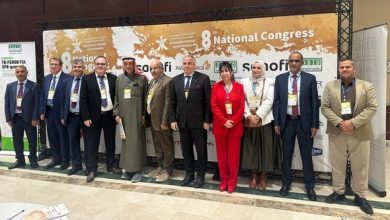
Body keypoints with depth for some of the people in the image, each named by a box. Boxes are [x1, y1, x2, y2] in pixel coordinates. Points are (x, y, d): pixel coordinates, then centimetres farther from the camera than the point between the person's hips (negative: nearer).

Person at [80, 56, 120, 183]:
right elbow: (83, 100, -6)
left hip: (110, 115, 2)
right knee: (92, 144, 2)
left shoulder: (113, 78, 2)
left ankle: (110, 166, 28)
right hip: (93, 116, -2)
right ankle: (91, 170, 13)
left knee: (110, 142, 13)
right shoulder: (87, 79, -3)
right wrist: (86, 117, -11)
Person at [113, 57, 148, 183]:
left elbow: (145, 98, -3)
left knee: (136, 141, 0)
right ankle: (128, 167, 24)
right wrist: (116, 113, 2)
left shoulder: (142, 78, -3)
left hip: (137, 115, -3)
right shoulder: (119, 79, 8)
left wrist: (144, 115, -6)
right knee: (125, 140, 11)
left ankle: (137, 169, 9)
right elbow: (117, 98, 9)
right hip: (124, 115, 4)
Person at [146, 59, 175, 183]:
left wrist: (164, 121, -21)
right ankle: (161, 167, 33)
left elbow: (167, 103, -19)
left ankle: (167, 170, 16)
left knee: (167, 147, 5)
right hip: (153, 120, 9)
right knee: (158, 146, 19)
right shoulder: (152, 81, 13)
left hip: (162, 121, -9)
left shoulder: (167, 81, -15)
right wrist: (148, 117, 11)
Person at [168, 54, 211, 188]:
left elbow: (208, 101, -7)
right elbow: (172, 102, 8)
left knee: (201, 150, 7)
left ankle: (200, 176, 20)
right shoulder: (175, 80, 7)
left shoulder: (203, 78, -5)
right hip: (182, 122, 4)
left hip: (198, 122, -4)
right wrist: (172, 119, 0)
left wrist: (207, 121, -10)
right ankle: (189, 174, 26)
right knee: (186, 150, 12)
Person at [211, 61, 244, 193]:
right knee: (221, 154, 8)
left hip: (235, 126, 0)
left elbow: (242, 107, -2)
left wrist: (233, 121, -13)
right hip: (220, 126, 1)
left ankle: (232, 182, 17)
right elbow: (213, 106, -4)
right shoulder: (216, 87, 3)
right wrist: (224, 121, -13)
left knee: (234, 155, 4)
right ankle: (223, 181, 21)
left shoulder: (239, 87, 3)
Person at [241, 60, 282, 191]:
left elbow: (269, 101, -7)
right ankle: (254, 176, 18)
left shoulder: (269, 82, 3)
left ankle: (263, 178, 14)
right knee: (250, 149, 5)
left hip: (264, 120, -2)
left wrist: (258, 116, -14)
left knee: (265, 149, 2)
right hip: (248, 120, 2)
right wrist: (249, 116, -11)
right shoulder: (245, 82, 9)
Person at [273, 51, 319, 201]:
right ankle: (286, 183, 25)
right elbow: (276, 102, 3)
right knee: (286, 154, 11)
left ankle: (309, 186, 21)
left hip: (304, 122, -1)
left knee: (306, 155, 7)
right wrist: (276, 122, -2)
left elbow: (315, 102, -1)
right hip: (286, 121, 1)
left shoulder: (310, 78, 0)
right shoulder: (280, 79, 4)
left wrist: (314, 124, -6)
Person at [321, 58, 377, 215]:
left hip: (360, 134, -1)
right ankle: (338, 192, 25)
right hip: (336, 133, 1)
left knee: (360, 167, 8)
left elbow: (372, 107, -6)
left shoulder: (367, 86, 2)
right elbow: (325, 107, -2)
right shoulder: (330, 86, 4)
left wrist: (353, 123, -18)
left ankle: (360, 196, 22)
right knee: (337, 165, 9)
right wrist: (339, 123, -15)